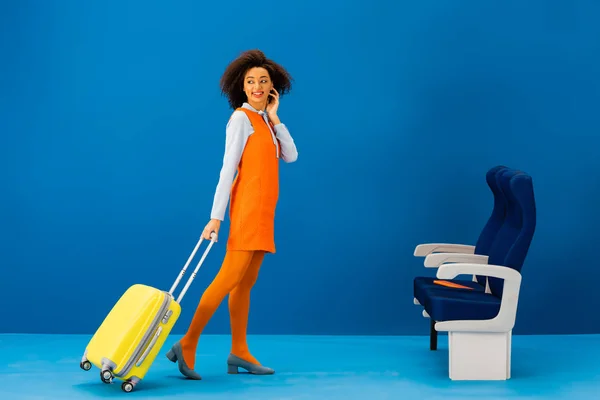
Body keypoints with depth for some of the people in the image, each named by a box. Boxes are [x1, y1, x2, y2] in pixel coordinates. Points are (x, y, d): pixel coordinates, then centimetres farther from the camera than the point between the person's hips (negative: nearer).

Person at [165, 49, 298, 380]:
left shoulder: (264, 120, 16)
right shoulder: (241, 118, -7)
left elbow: (290, 156, 6)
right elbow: (227, 169, -14)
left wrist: (274, 118, 0)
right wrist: (216, 216, -18)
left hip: (263, 210, 8)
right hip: (248, 206, -8)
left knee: (245, 282, 8)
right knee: (230, 278, -13)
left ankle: (239, 353, 11)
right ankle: (187, 345, -10)